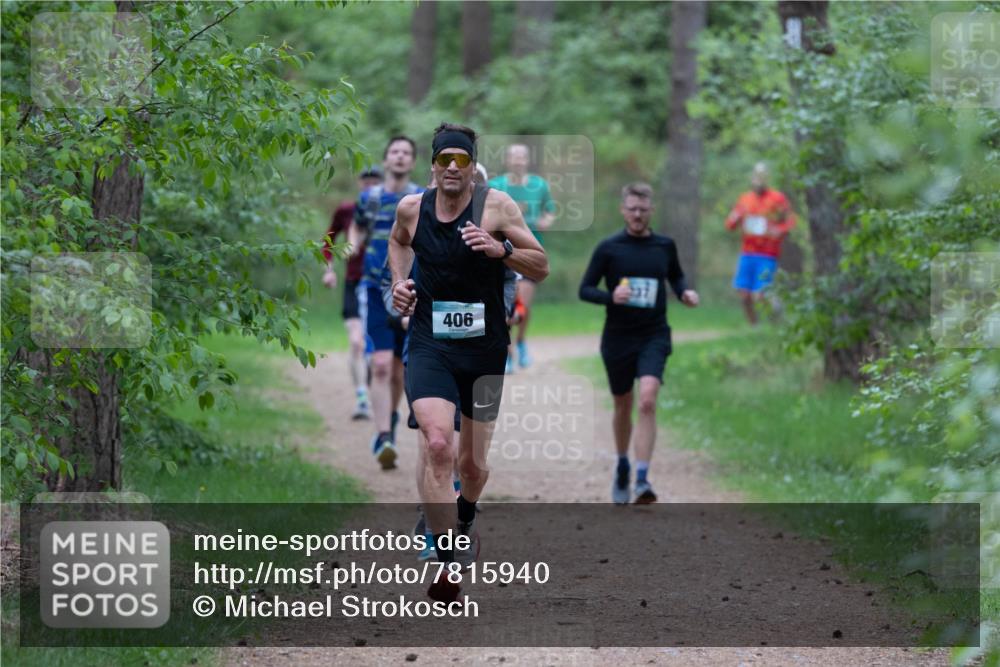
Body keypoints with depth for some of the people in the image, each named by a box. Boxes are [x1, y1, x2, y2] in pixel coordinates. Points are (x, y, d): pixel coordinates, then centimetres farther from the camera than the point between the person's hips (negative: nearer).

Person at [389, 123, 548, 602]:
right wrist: (400, 281, 9)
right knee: (437, 444, -25)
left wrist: (501, 249, -22)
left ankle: (465, 519, 49)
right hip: (429, 347, 0)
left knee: (473, 463, 12)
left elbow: (542, 267, -5)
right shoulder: (411, 208, 1)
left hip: (484, 350, 0)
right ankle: (446, 564, -24)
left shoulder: (496, 206, -7)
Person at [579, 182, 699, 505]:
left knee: (647, 401, -20)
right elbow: (585, 289, -2)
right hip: (617, 338, 0)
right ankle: (622, 467, 40)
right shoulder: (608, 248, -3)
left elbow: (676, 276, 23)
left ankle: (642, 480, -23)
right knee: (623, 406, 13)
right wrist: (611, 296, -21)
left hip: (654, 336, 0)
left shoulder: (665, 246, 4)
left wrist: (685, 292, 1)